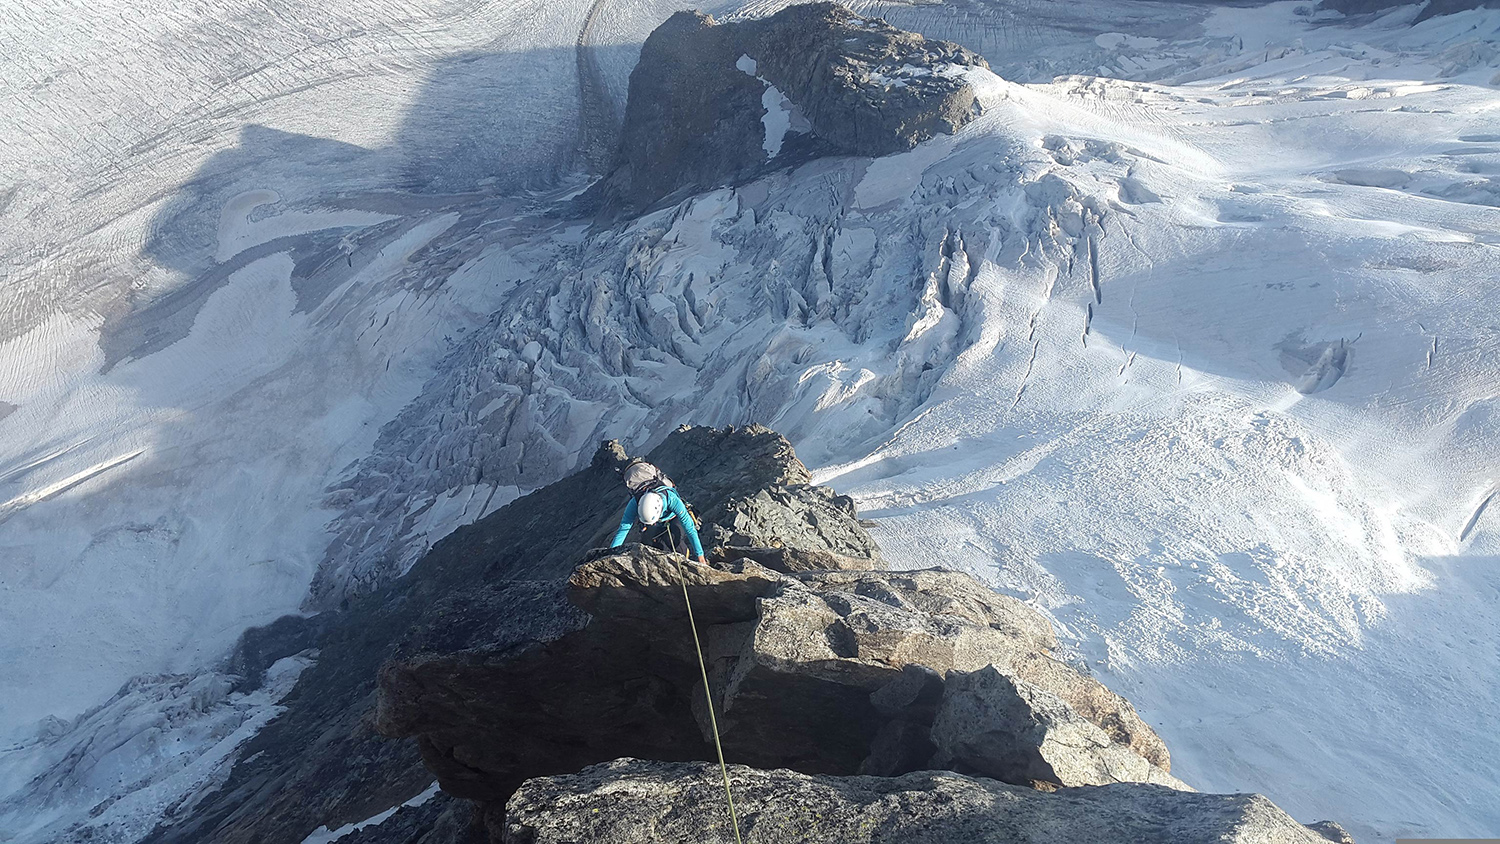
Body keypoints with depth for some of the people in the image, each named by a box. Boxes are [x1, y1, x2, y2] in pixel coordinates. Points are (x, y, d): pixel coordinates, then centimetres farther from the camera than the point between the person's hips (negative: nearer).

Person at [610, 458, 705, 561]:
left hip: (671, 515, -2)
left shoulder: (672, 499, -46)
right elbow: (623, 530, -34)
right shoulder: (634, 503, -41)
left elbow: (690, 528, -43)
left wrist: (700, 554, -43)